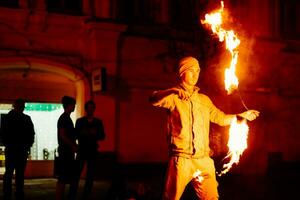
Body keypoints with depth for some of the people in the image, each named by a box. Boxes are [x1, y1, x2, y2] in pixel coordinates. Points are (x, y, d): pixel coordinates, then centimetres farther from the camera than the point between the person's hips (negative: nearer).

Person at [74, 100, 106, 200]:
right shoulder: (79, 121, 5)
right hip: (81, 151, -1)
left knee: (90, 176, 4)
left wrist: (95, 133, -14)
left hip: (93, 152, 2)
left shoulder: (98, 122, 7)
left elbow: (102, 136, 5)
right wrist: (82, 133, -16)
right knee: (76, 174, -7)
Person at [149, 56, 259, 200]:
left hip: (204, 160, 5)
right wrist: (174, 91, -33)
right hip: (181, 159, -4)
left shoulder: (204, 100, 20)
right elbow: (153, 100, -17)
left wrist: (241, 116, 14)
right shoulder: (173, 97, 2)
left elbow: (220, 118, 27)